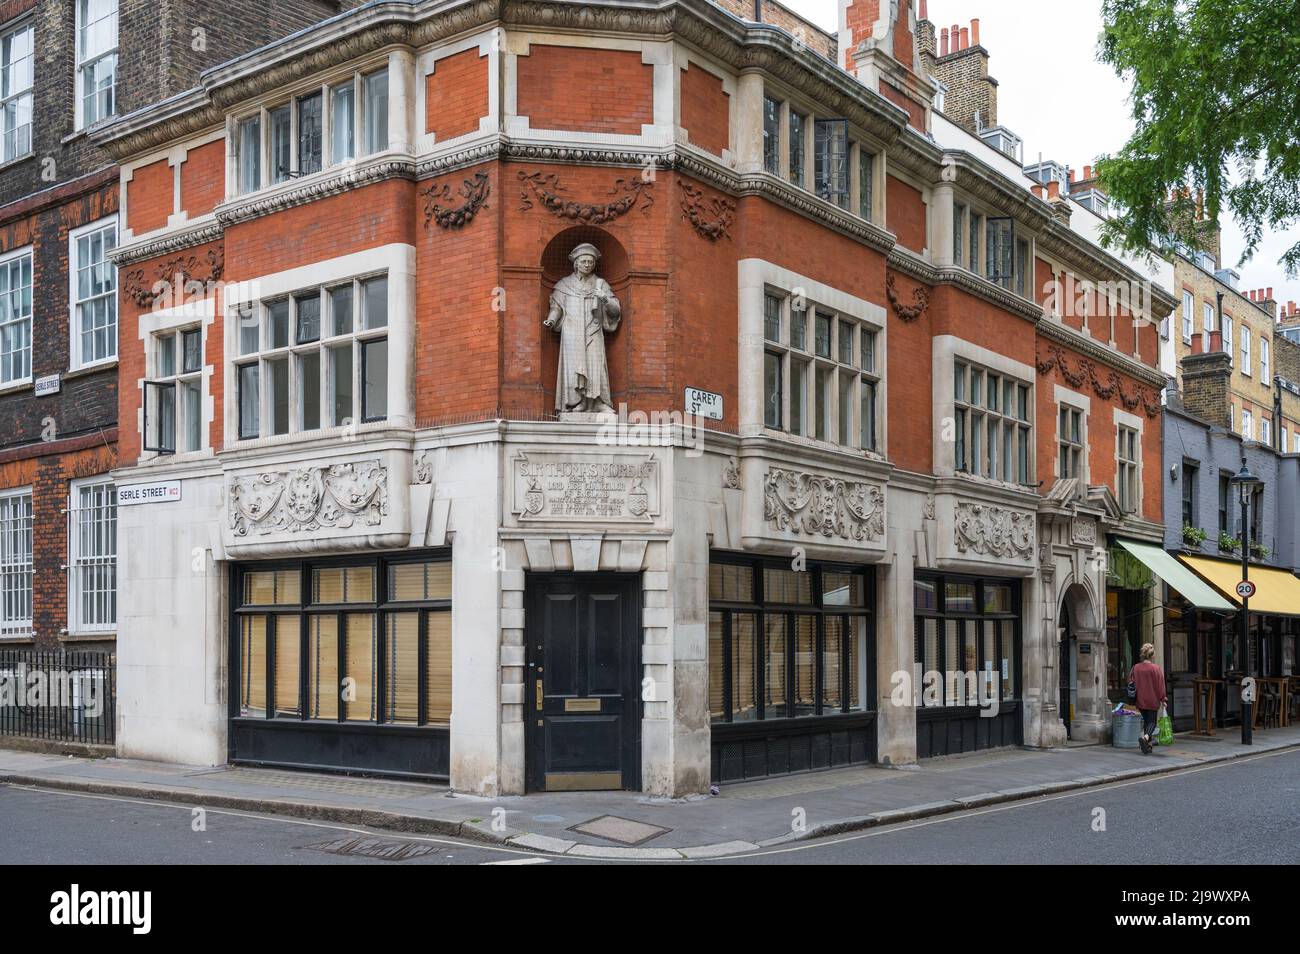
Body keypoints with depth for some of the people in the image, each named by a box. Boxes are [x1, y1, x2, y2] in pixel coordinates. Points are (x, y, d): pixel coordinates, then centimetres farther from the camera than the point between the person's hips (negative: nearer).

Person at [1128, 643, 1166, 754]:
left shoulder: (1135, 668, -3)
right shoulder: (1156, 669, -13)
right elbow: (1160, 686, -8)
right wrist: (1162, 699, 4)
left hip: (1140, 701, 4)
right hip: (1152, 701, -3)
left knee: (1146, 721, 18)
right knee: (1152, 722, 6)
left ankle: (1147, 745, 17)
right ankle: (1145, 737, -22)